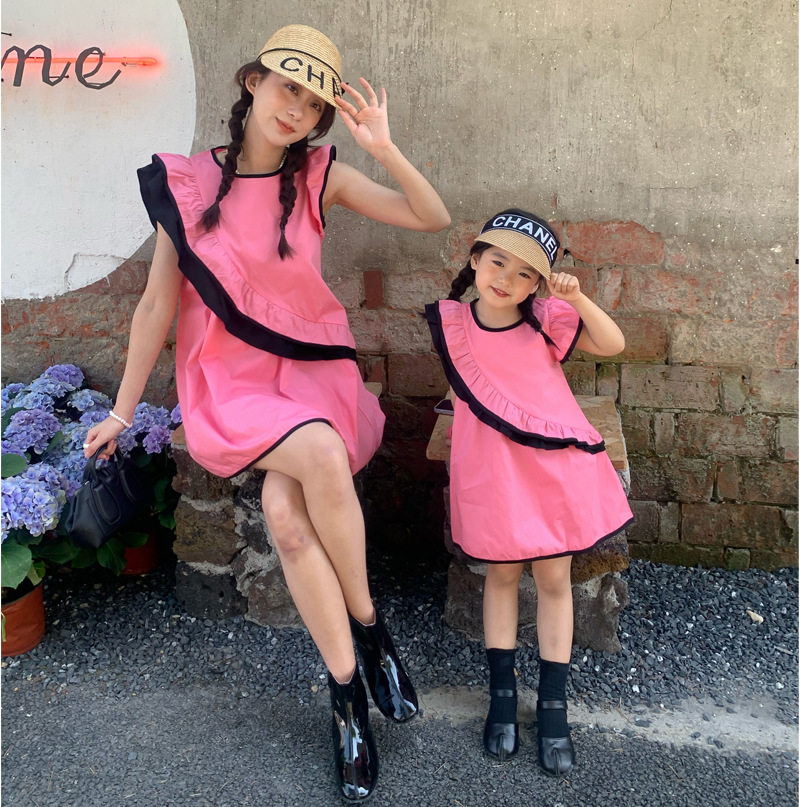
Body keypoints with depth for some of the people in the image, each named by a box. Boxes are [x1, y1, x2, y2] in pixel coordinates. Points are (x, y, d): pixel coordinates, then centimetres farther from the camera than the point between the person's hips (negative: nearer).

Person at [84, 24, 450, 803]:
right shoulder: (184, 183, -3)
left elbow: (432, 218, -4)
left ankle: (346, 695, -5)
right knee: (321, 453, -32)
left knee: (285, 512, -27)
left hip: (312, 364, 1)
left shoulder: (319, 176, 0)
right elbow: (156, 304, 2)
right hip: (228, 378, -1)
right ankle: (368, 629, -11)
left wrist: (383, 147, -19)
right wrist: (123, 409, 7)